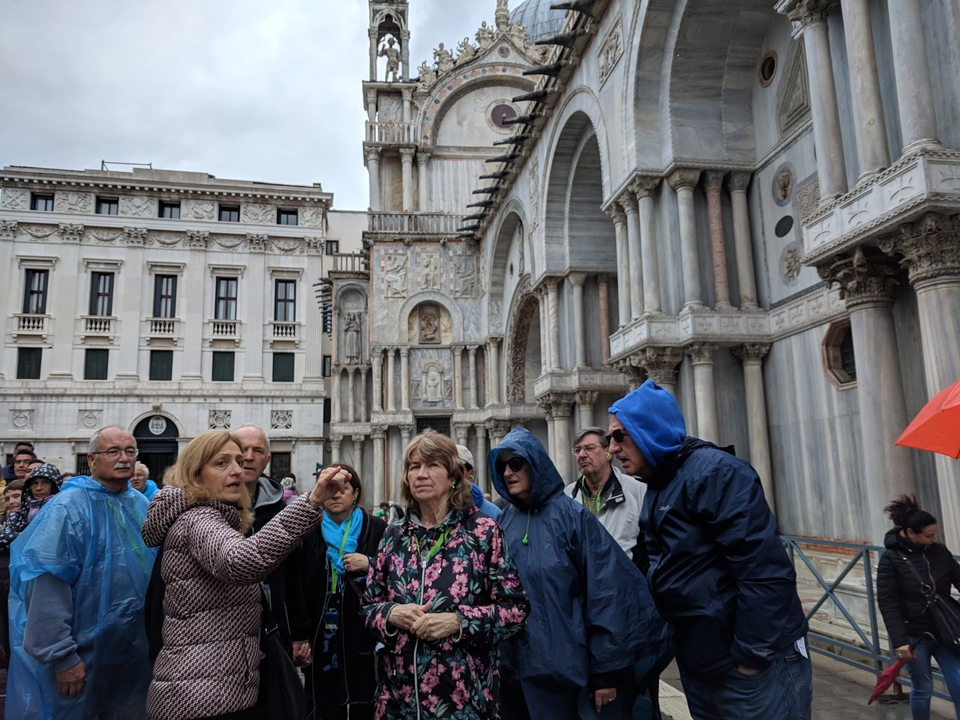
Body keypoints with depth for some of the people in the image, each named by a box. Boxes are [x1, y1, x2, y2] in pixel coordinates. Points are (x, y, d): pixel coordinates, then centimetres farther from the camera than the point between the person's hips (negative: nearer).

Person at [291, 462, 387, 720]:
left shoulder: (377, 529, 1)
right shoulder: (307, 532, 3)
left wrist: (369, 566, -14)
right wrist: (298, 635, -8)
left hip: (365, 637, 0)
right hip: (321, 638, 1)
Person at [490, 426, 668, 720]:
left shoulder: (571, 516, -10)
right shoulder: (503, 524, 4)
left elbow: (606, 590, -12)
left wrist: (606, 668, -12)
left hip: (568, 668, -4)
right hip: (516, 669, 4)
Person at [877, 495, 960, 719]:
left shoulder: (940, 552, 0)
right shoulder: (891, 558, -13)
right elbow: (887, 602, -14)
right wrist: (899, 640, -21)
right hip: (914, 635, -4)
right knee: (922, 689, 7)